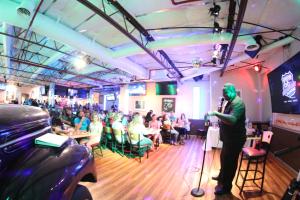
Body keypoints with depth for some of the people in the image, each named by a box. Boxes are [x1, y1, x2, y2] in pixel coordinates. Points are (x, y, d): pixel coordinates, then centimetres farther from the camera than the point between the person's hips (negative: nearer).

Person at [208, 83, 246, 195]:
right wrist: (219, 118, 4)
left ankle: (226, 187, 24)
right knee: (224, 158, 24)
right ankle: (221, 177, 45)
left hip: (235, 139, -10)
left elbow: (232, 119, -38)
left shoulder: (237, 103, -21)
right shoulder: (231, 102, 12)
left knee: (229, 162, 5)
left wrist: (216, 113, -36)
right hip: (229, 138, 10)